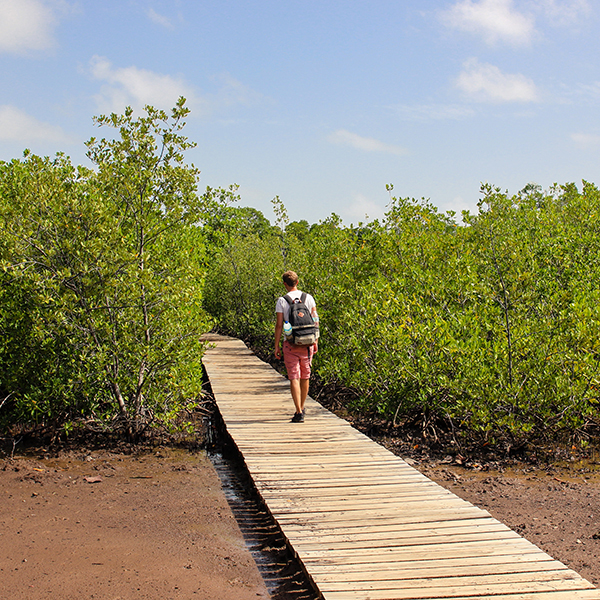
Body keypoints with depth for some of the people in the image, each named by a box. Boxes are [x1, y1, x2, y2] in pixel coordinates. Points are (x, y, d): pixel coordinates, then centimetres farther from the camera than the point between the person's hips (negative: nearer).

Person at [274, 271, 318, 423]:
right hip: (307, 342, 3)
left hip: (290, 343, -3)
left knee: (294, 378, -2)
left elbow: (279, 325, -7)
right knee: (305, 377, 15)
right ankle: (301, 408, 29)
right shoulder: (308, 298, 3)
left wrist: (276, 346, -1)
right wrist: (315, 341, 12)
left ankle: (299, 413, -8)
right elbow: (315, 320, 4)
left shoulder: (282, 301, -5)